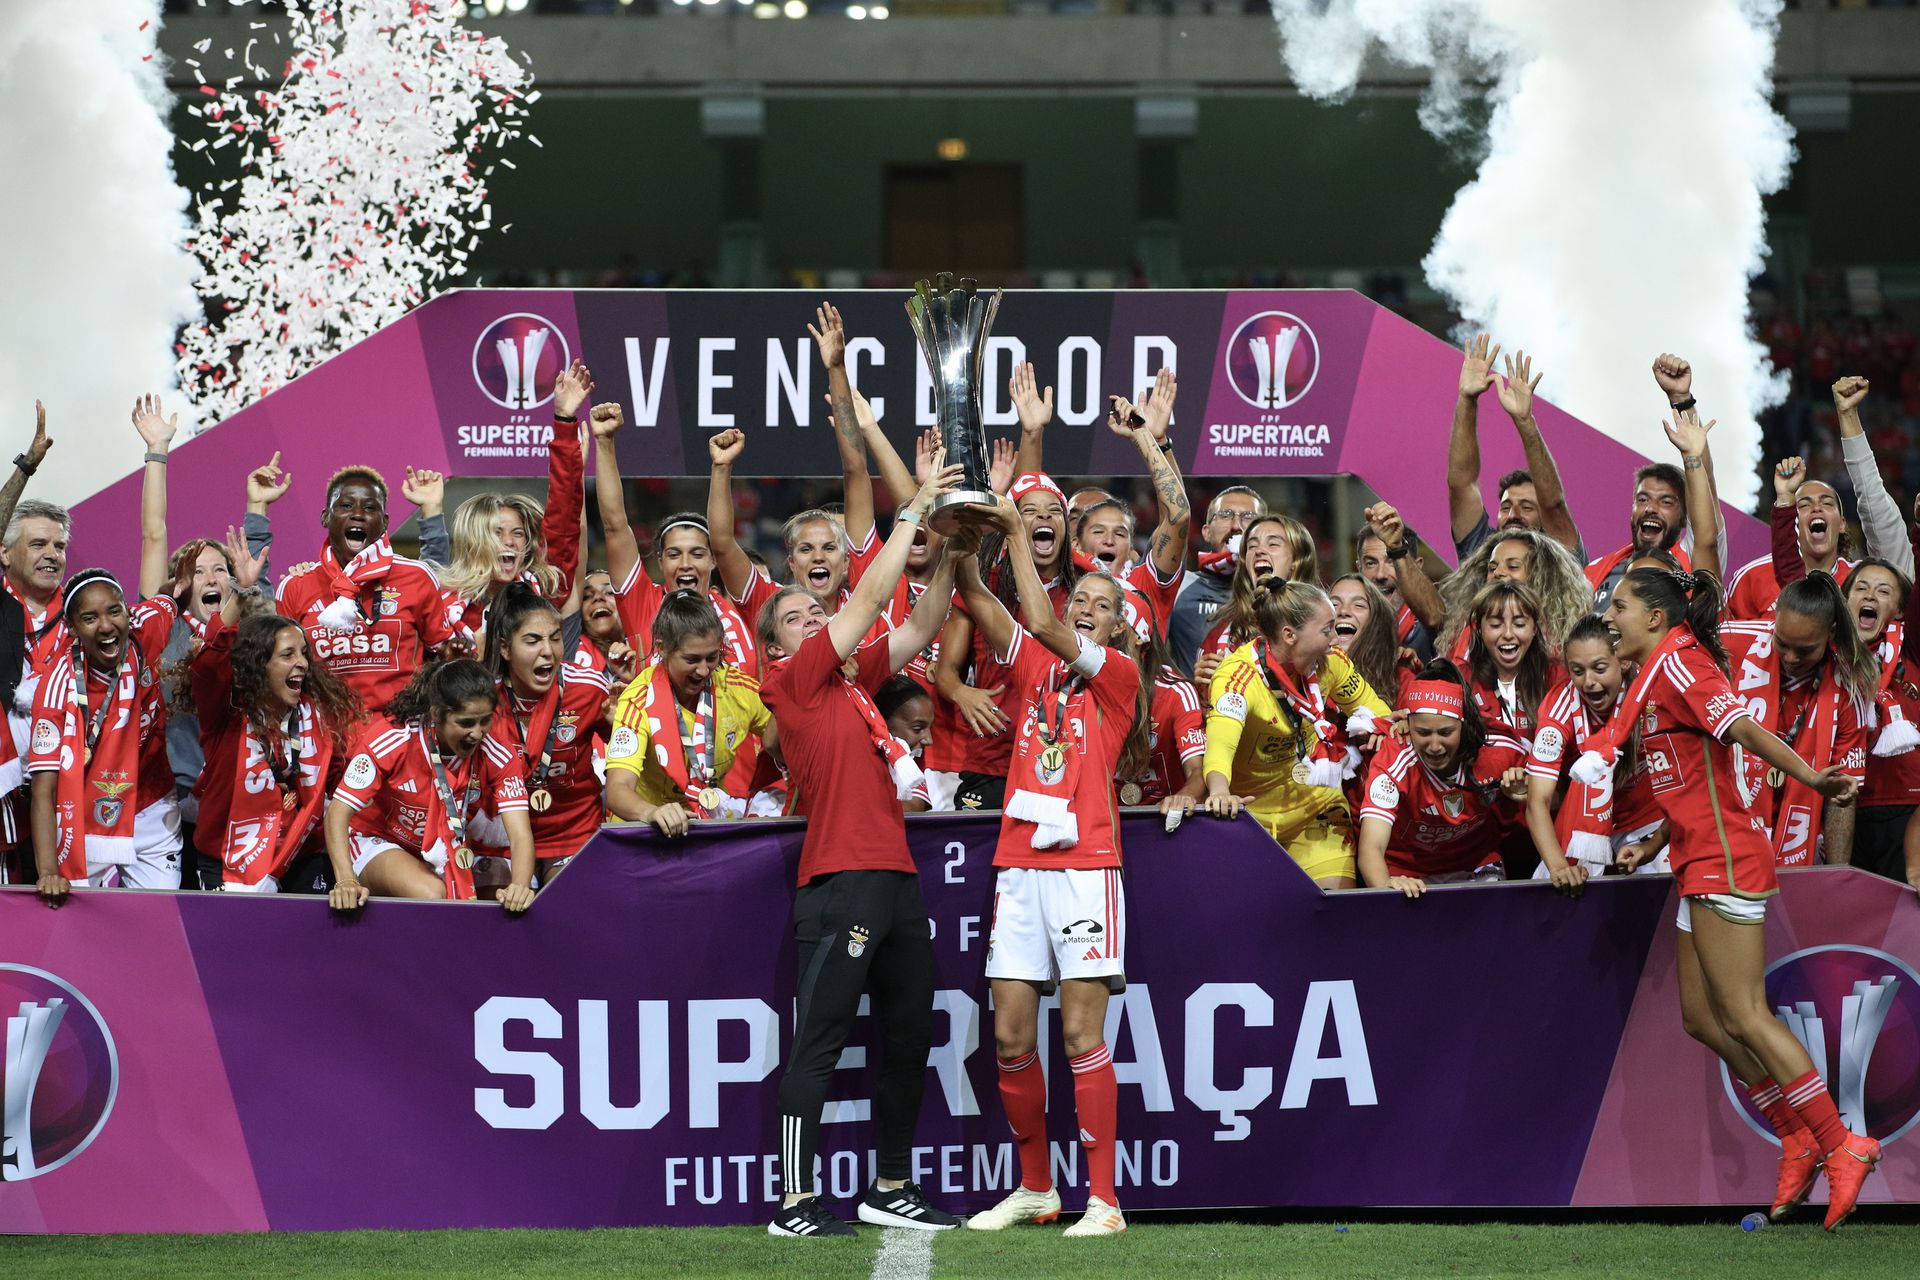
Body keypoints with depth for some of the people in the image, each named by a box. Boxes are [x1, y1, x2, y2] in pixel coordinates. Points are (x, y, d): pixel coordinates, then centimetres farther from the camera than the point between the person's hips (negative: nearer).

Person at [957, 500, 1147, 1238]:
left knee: (1081, 1036, -8)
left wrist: (1018, 532, -10)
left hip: (1084, 865, -4)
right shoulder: (1035, 668, 15)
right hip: (1019, 865, 5)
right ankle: (1035, 1189, 16)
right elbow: (982, 606, 2)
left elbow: (1047, 630, -10)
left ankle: (1103, 1200, -7)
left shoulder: (1120, 675, 3)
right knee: (1010, 1038, 3)